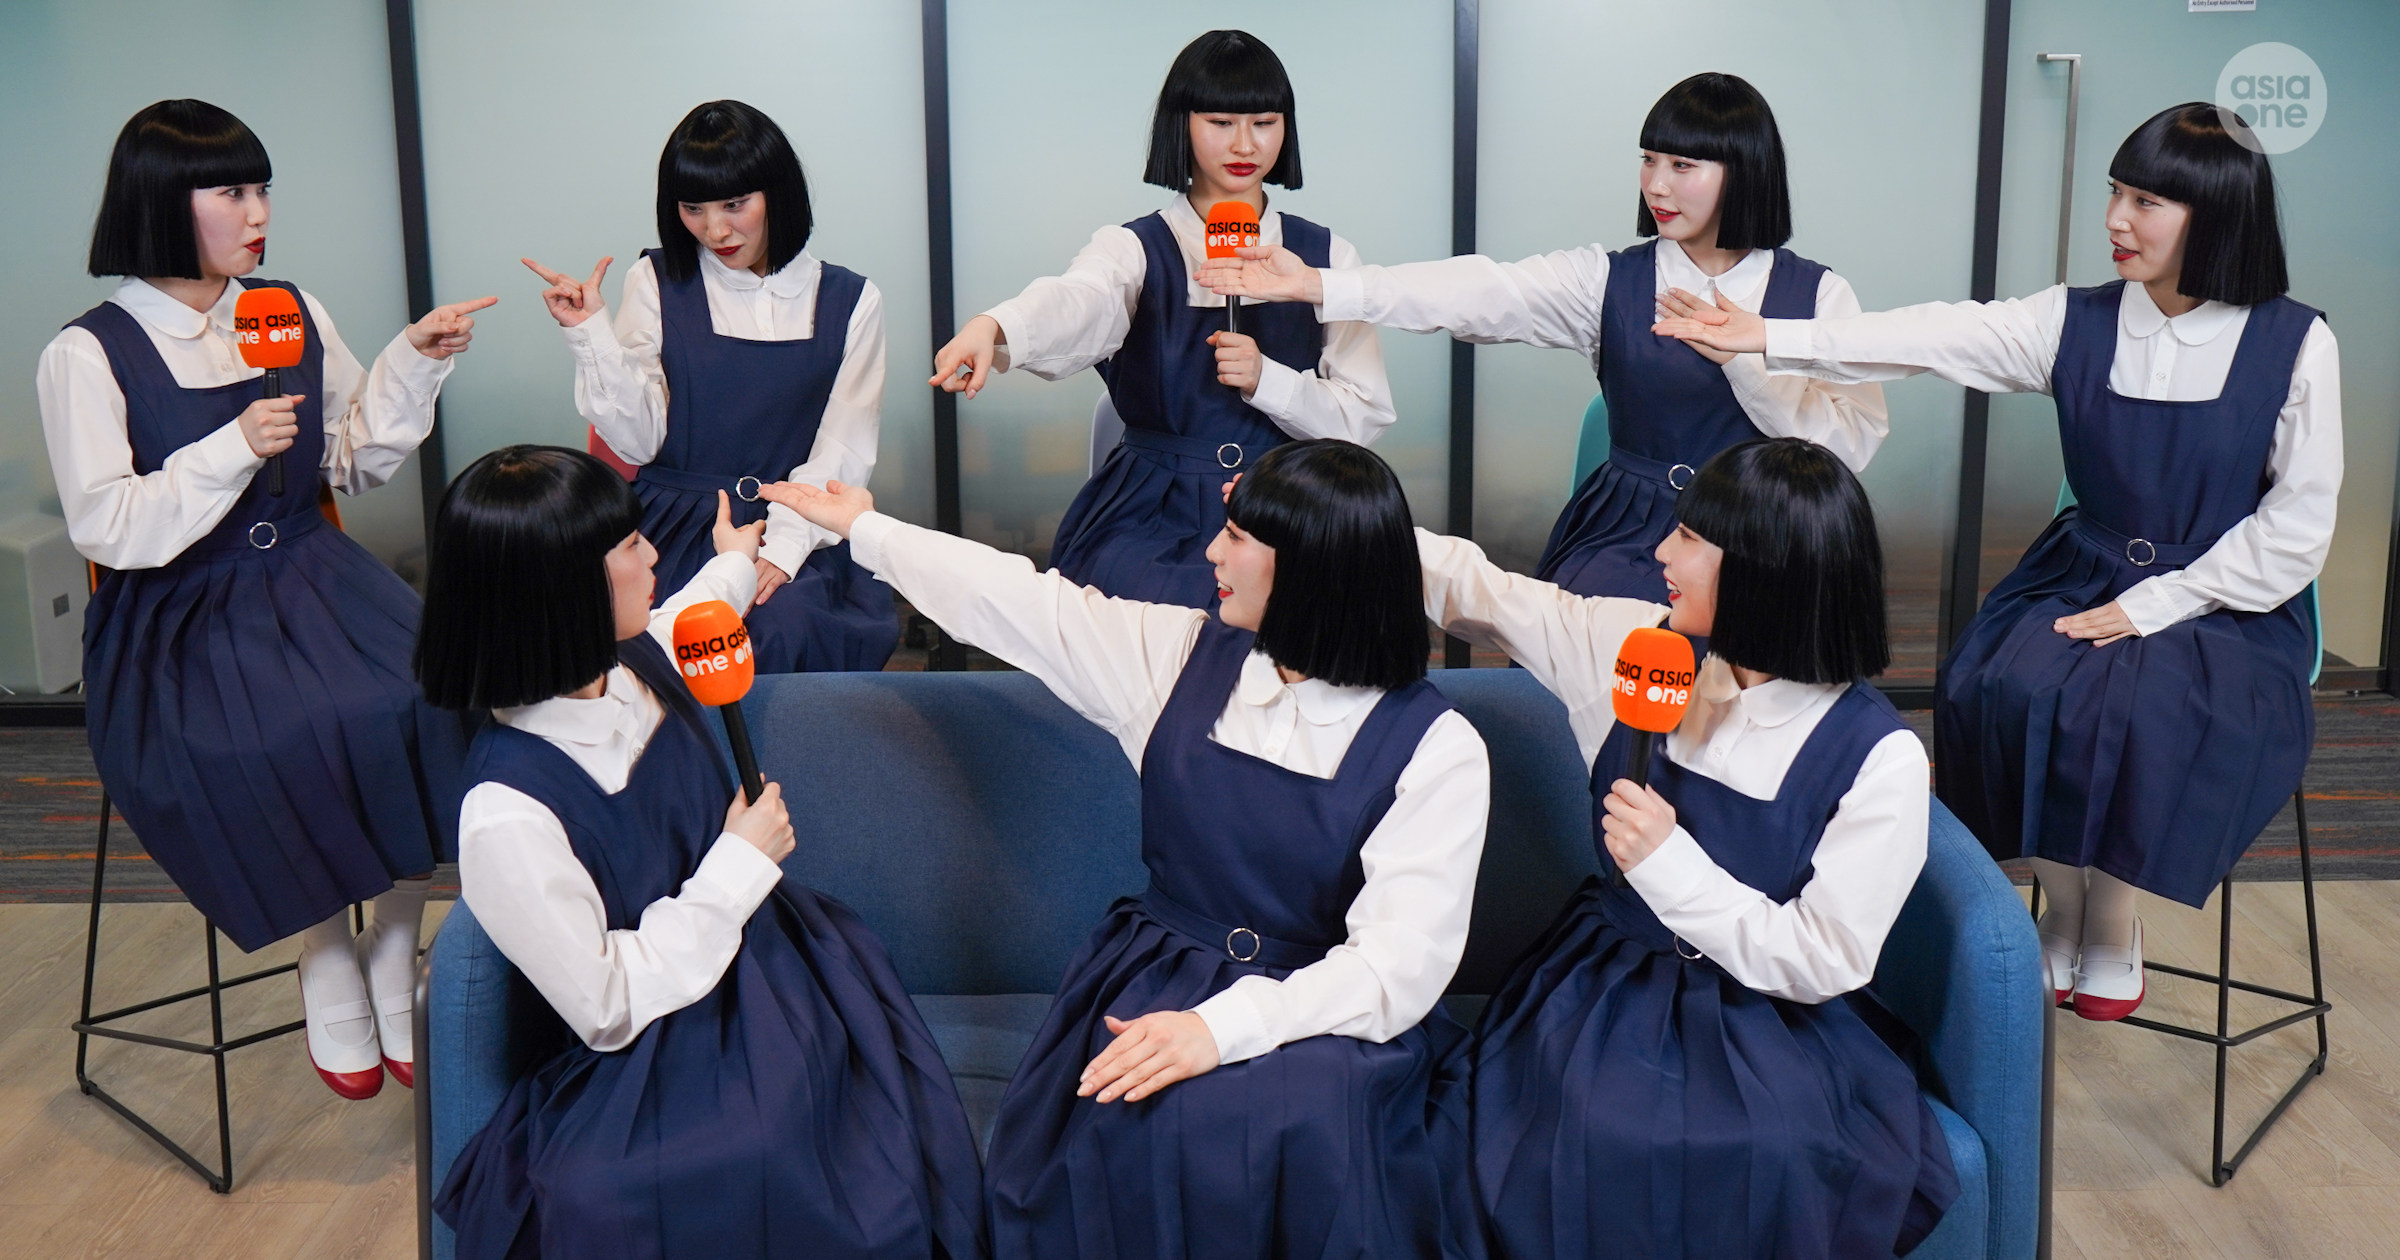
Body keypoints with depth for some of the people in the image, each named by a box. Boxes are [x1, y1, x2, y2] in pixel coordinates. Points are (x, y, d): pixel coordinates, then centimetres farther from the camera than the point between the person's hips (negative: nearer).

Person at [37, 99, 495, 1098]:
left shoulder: (293, 315, 9)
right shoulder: (87, 356, -6)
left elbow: (357, 462, 13)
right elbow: (108, 530, -11)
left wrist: (414, 362, 1)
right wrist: (235, 449, -20)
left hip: (308, 577, 4)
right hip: (172, 619, -4)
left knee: (428, 698, -24)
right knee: (280, 748, -31)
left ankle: (394, 963, -6)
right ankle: (329, 972, -4)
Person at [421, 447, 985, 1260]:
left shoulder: (632, 663, -1)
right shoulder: (508, 822, -24)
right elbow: (608, 1009, -19)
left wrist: (733, 569, 42)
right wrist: (741, 862, -14)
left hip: (776, 968, 7)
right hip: (669, 1062, -6)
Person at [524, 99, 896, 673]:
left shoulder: (849, 301, 7)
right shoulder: (656, 283, 7)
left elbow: (842, 452, 1)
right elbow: (639, 440, 3)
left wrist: (782, 549, -13)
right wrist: (590, 333, -10)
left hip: (799, 531, 0)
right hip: (677, 524, 0)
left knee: (784, 624, -31)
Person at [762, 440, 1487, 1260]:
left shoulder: (1434, 747, -9)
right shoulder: (1179, 655, 5)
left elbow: (1402, 958, -17)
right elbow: (1014, 600, 16)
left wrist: (1224, 1026, -31)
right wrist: (863, 529, 26)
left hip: (1320, 1007, -3)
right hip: (1158, 979, 3)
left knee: (1311, 1117, -36)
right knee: (1129, 1123, -30)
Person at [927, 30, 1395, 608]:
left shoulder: (1326, 257, 10)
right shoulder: (1135, 248, 4)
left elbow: (1366, 415, 5)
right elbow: (1076, 301, -21)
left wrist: (1265, 379, -13)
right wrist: (992, 328, -44)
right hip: (1152, 514, -1)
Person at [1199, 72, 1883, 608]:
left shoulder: (1818, 294, 2)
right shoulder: (1609, 279, 3)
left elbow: (1850, 444, -6)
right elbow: (1479, 294, -11)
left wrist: (1744, 356, -16)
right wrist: (1315, 285, -23)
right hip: (1622, 540, 1)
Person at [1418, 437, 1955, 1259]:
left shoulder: (1876, 755, -12)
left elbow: (1821, 964, -11)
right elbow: (1476, 591, 9)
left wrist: (1668, 860, -20)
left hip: (1767, 1020, -2)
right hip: (1610, 986, 3)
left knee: (1769, 1158, -32)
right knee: (1599, 1141, -27)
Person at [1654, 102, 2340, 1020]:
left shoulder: (2295, 345, -8)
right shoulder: (2077, 322, -1)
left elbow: (2298, 525, -7)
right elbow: (1936, 338, -12)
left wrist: (2156, 604, -14)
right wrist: (1768, 339, -23)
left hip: (2224, 602, -3)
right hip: (2083, 576, 3)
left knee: (2147, 718, -31)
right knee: (2006, 689, -25)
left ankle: (2113, 923, -2)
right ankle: (2061, 907, 1)